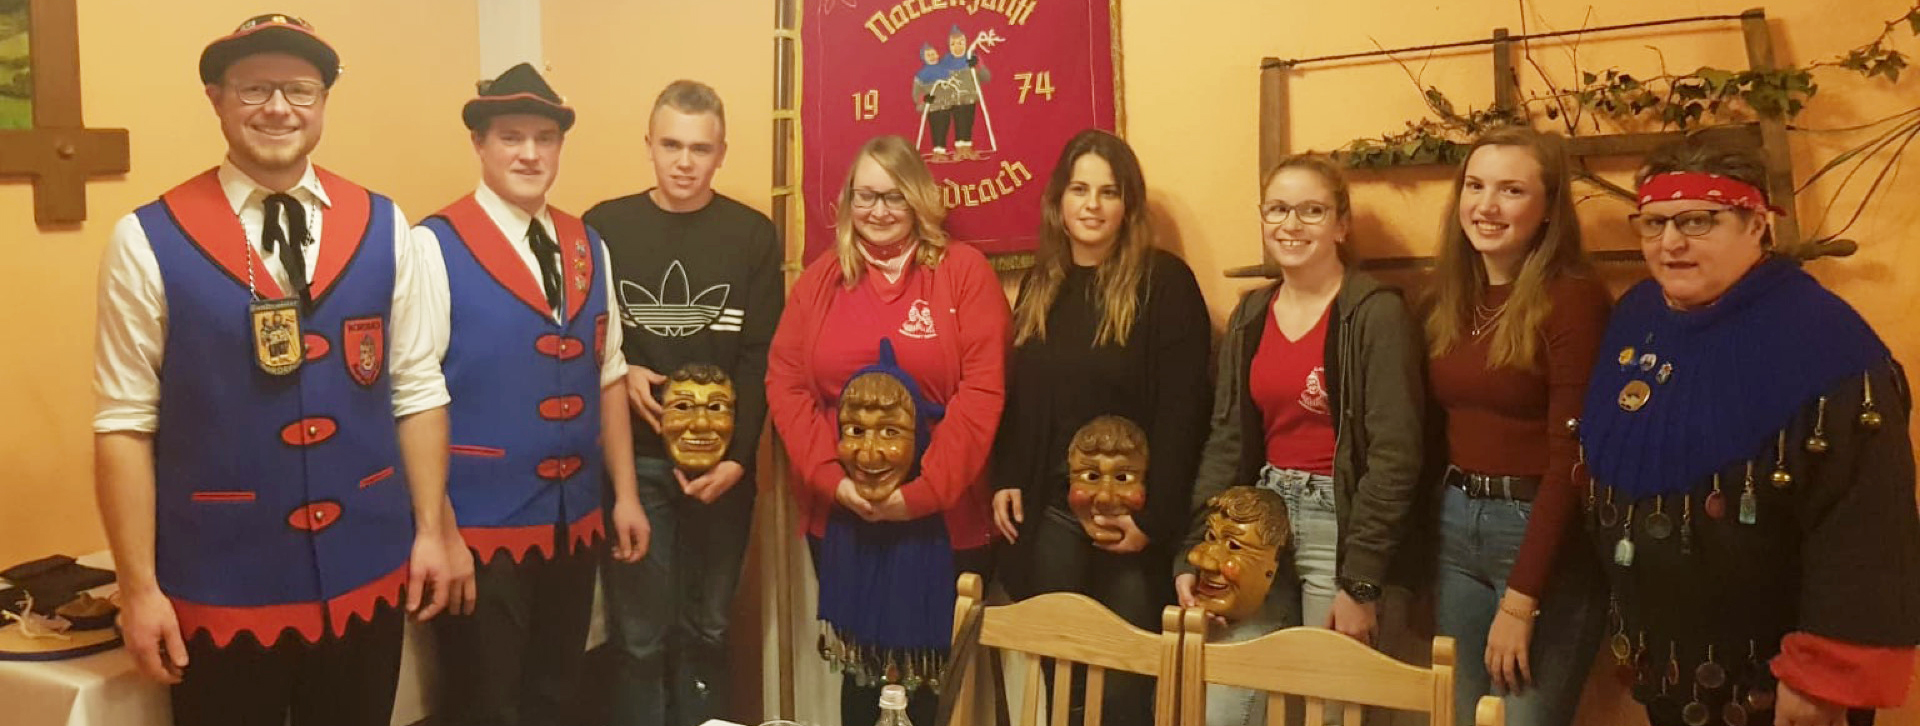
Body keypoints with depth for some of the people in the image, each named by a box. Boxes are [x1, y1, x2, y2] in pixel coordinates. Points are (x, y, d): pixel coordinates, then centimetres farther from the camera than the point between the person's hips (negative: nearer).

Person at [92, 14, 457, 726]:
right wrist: (140, 587, -6)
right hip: (218, 587, -2)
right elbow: (125, 425, -6)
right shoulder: (147, 241, -7)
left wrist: (431, 531, 4)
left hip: (368, 575, 3)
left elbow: (418, 391, 4)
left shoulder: (382, 227, 1)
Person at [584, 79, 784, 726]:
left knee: (707, 628, 11)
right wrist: (619, 375, -13)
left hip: (722, 459, 1)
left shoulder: (754, 235, 1)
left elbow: (761, 357, -3)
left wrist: (738, 455, -11)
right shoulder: (604, 226, 2)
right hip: (632, 458, 0)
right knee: (639, 634, 5)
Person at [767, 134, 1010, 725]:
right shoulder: (820, 278, 7)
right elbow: (784, 384, 3)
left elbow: (981, 390, -10)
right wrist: (831, 478, -10)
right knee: (858, 660, 15)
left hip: (942, 514, -2)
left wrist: (924, 490, -16)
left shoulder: (964, 270, -3)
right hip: (838, 515, 3)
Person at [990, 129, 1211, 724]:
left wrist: (1154, 516, -16)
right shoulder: (1039, 284, 10)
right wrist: (1005, 481, 2)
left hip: (1131, 518, -4)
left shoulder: (1164, 281, -7)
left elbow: (1183, 409, -12)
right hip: (1049, 513, 5)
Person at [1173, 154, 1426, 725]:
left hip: (1342, 526, -5)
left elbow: (1394, 455, -13)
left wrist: (1361, 581, -16)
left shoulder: (1378, 313, -10)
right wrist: (1193, 554, 3)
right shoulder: (1249, 316, 9)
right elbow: (1224, 443, 10)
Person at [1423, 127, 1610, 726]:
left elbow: (1570, 454, -15)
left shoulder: (1574, 298, -12)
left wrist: (1520, 600, -17)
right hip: (1454, 529, 6)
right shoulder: (1448, 299, 8)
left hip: (1542, 533, -6)